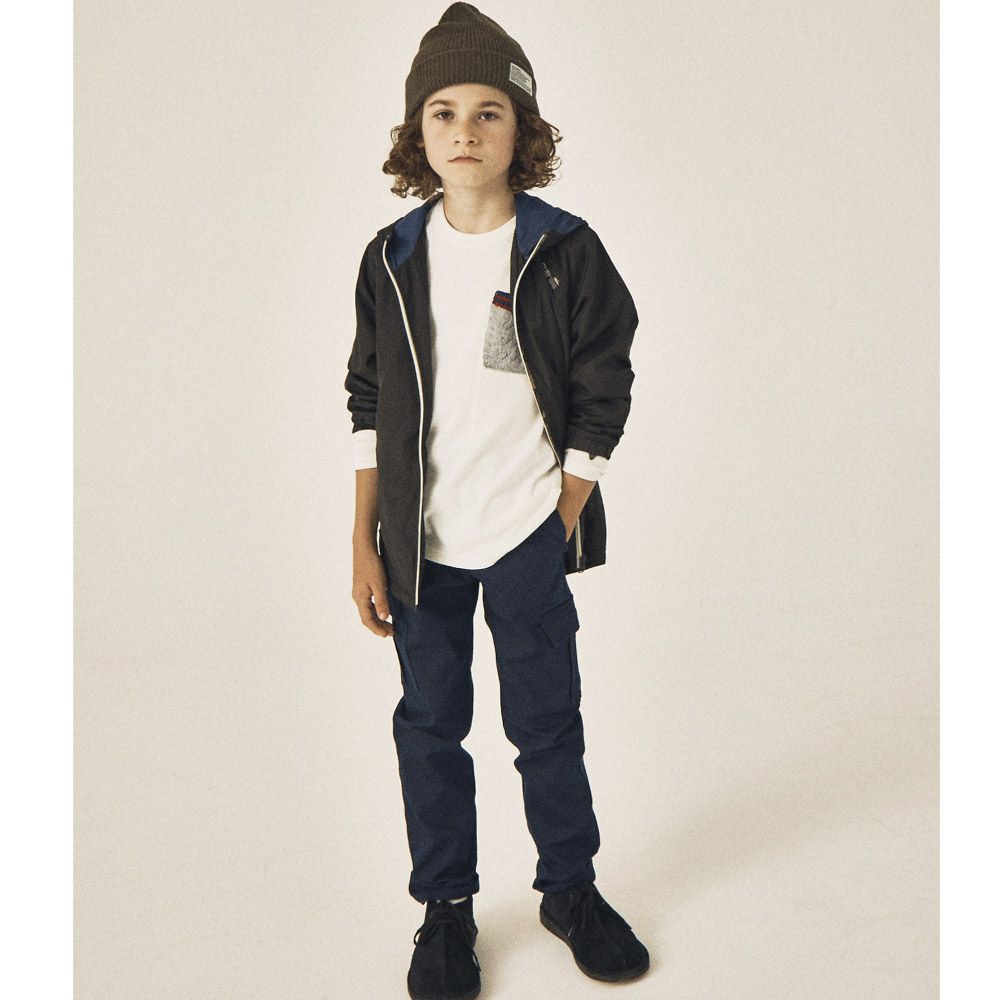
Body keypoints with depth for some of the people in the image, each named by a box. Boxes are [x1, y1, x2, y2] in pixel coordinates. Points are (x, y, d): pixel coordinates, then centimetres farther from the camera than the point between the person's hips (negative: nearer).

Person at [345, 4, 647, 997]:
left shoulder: (566, 252, -5)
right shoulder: (392, 257, 1)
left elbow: (599, 403, -2)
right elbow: (369, 406, 5)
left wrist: (559, 532, -5)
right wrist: (364, 545, 1)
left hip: (528, 539, -2)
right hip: (420, 542, 2)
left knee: (547, 722, 9)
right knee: (429, 725, 11)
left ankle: (570, 888, 31)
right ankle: (445, 907, 29)